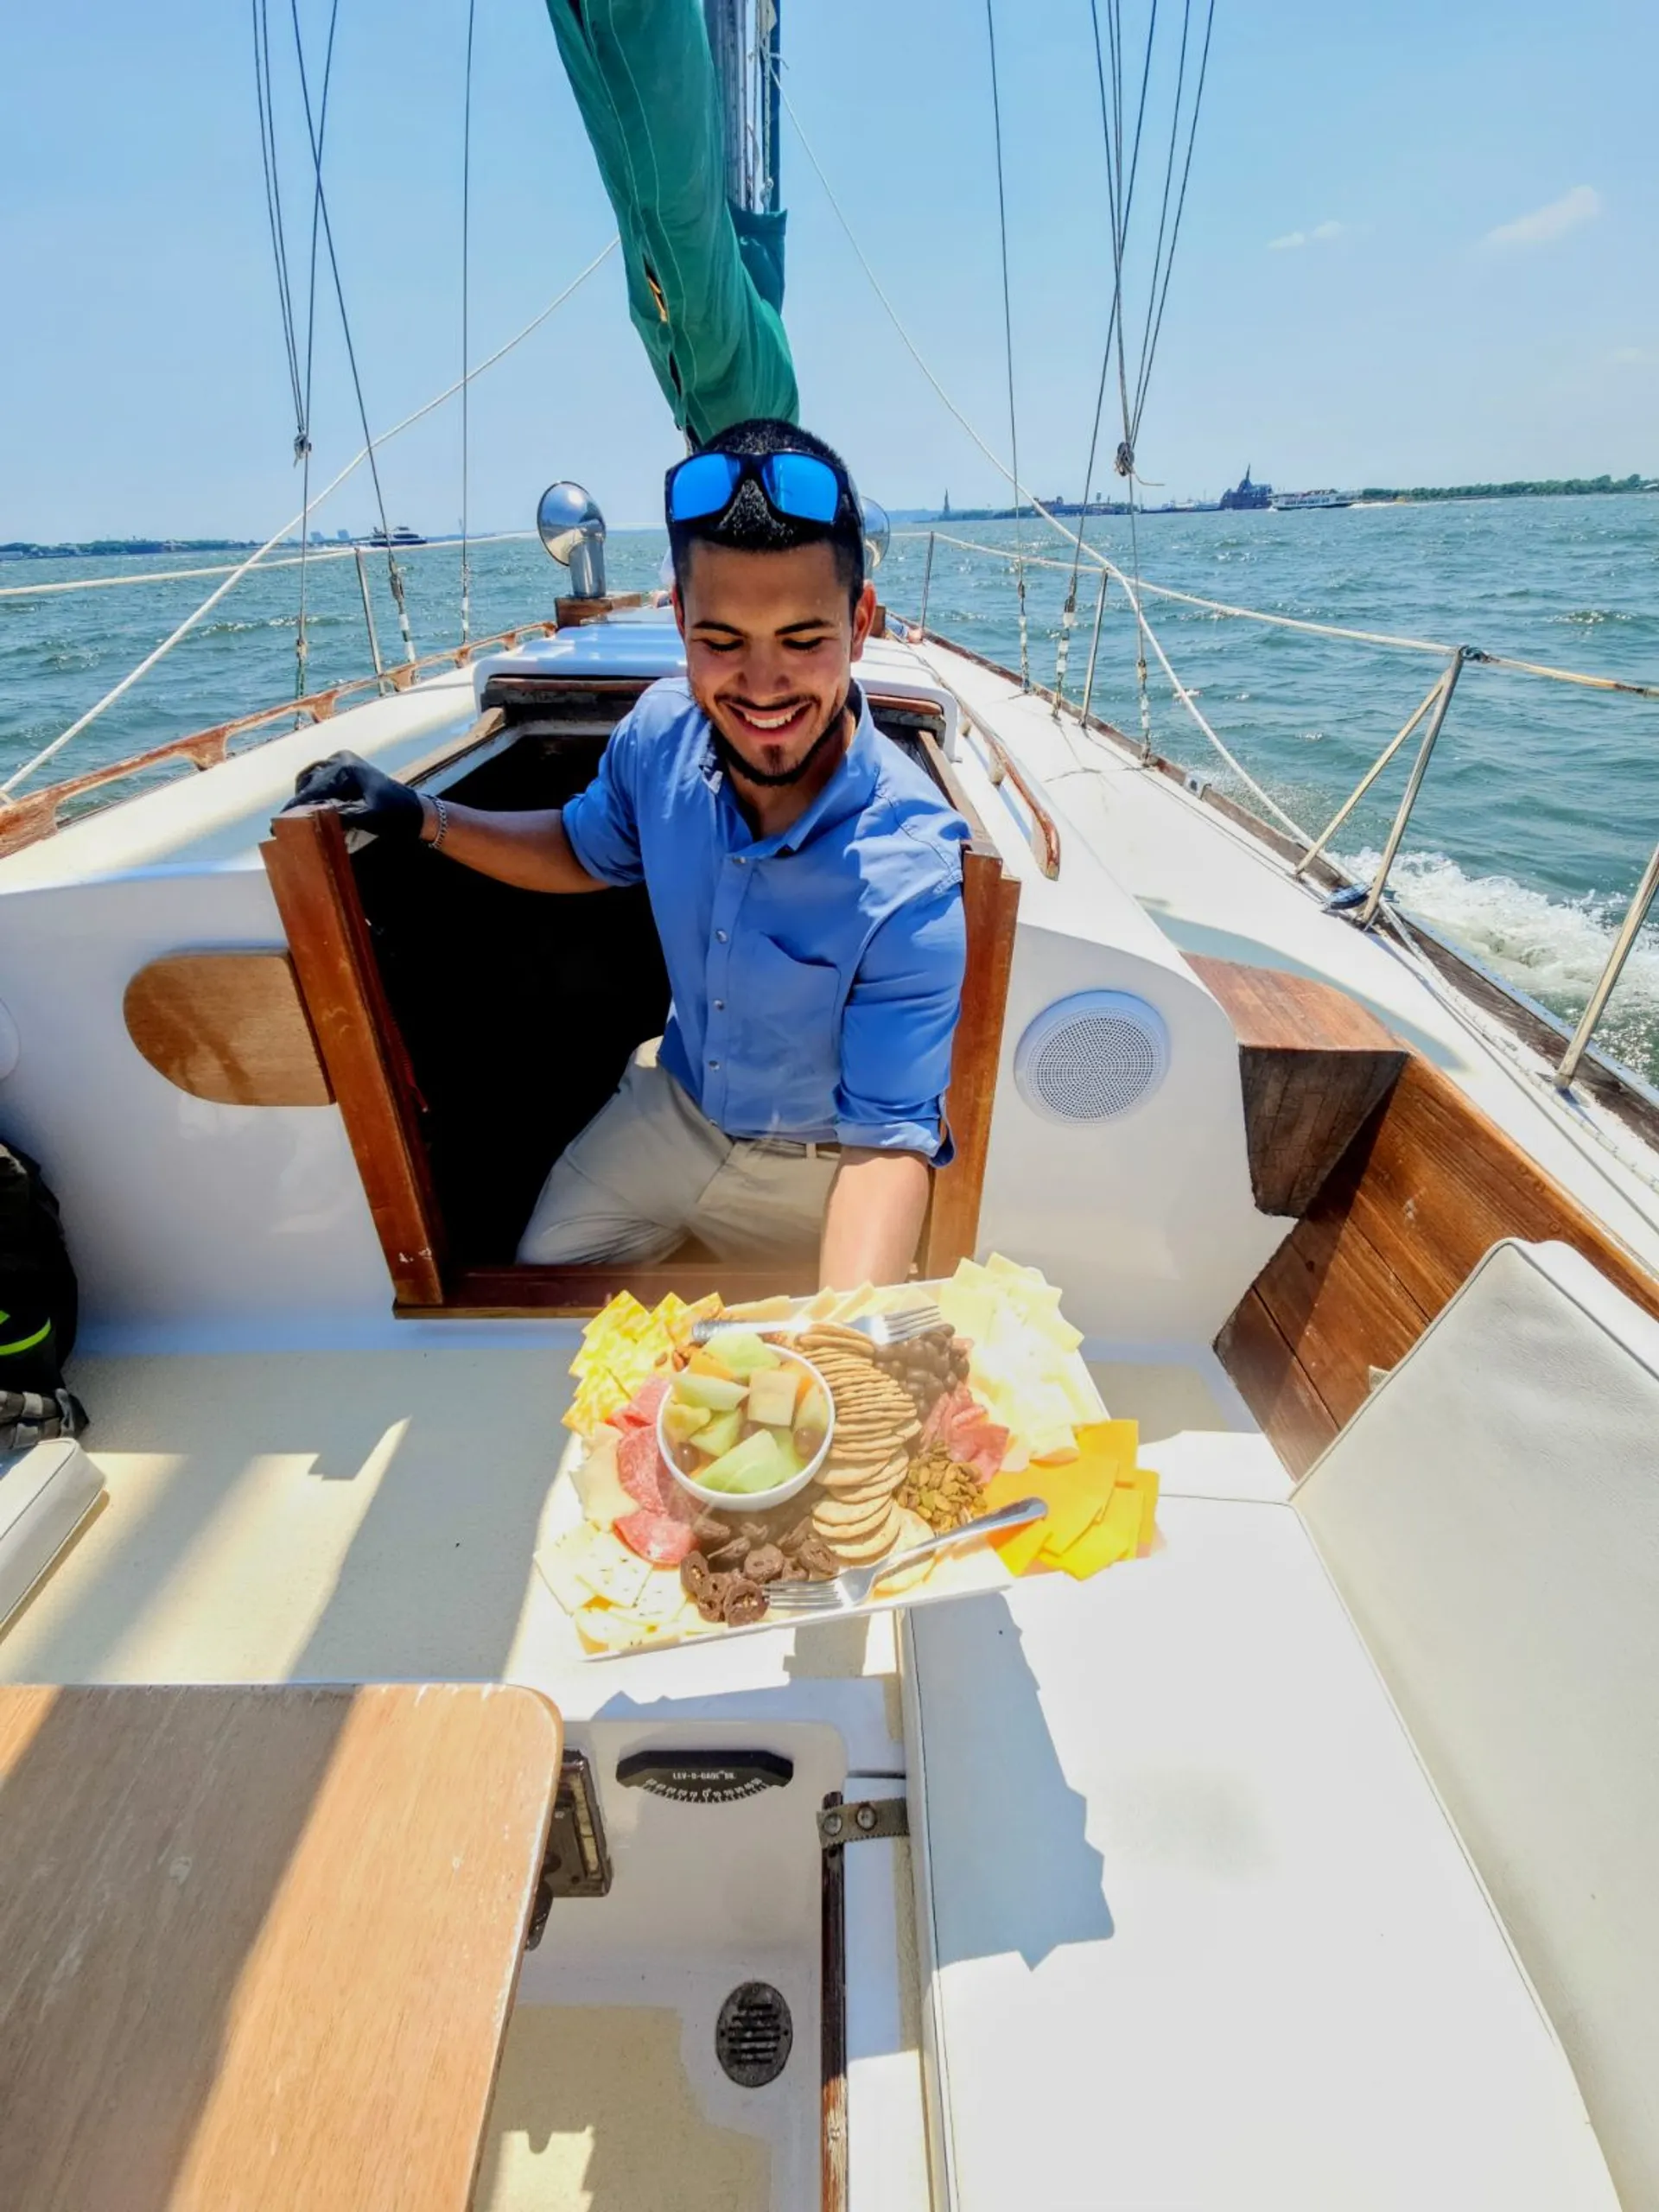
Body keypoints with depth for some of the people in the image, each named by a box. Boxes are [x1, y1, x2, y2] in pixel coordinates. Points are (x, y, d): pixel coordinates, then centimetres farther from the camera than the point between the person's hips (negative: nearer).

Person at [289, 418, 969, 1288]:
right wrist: (422, 816, -8)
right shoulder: (661, 732, -17)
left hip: (815, 1174, -4)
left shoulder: (913, 878, -34)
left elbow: (890, 1138, -33)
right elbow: (587, 850, 5)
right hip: (668, 1107, 5)